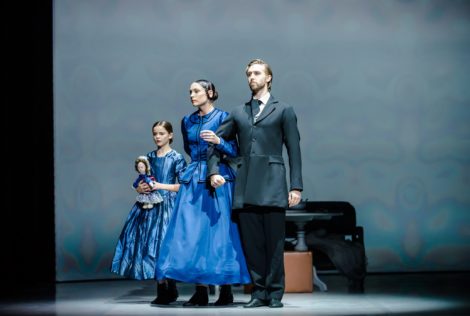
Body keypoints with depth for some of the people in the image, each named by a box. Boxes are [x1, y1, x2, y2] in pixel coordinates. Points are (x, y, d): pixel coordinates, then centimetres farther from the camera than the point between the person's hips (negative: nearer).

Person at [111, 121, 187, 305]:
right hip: (149, 205, 5)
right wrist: (140, 188, -2)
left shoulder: (177, 158, -1)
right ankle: (163, 290, 5)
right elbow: (141, 183, 19)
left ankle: (168, 291, -3)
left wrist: (161, 186, -12)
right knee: (149, 243, -1)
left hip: (168, 205, -5)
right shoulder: (149, 157, 14)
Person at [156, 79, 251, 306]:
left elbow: (234, 151, -6)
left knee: (218, 231, -5)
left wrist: (218, 141, -21)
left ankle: (226, 290, 1)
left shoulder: (223, 117, -2)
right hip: (193, 180, 5)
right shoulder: (187, 121, 13)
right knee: (192, 233, -3)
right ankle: (200, 292, -1)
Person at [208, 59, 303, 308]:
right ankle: (259, 292, 9)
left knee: (274, 242, -2)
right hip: (245, 188, 3)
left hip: (272, 185, -3)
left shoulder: (283, 110, 9)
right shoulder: (238, 113, 18)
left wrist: (296, 186, -3)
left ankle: (275, 293, 4)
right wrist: (213, 170, 2)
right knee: (251, 242, 3)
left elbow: (294, 150, 4)